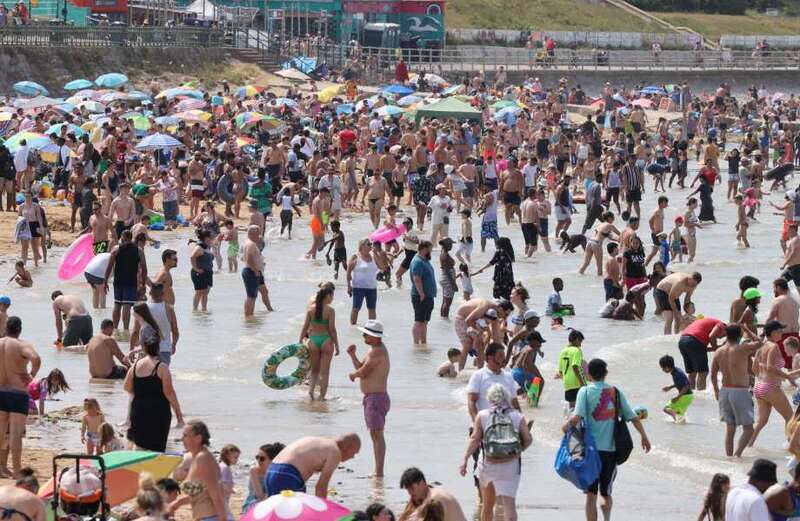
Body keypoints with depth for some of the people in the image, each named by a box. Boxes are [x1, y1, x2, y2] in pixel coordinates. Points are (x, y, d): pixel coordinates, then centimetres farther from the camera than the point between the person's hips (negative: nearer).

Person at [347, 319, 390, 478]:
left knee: (377, 435, -11)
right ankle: (377, 471, 19)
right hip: (371, 398, 11)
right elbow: (361, 368, 20)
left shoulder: (377, 352, -17)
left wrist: (353, 374, 1)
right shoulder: (374, 350, 16)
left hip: (377, 398, -11)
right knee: (374, 435, 14)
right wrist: (352, 355, 11)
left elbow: (363, 372, -19)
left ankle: (379, 472, -12)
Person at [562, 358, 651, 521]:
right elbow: (632, 416, 5)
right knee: (606, 492, 17)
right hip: (611, 449, 3)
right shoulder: (615, 392, 6)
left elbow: (577, 417, -17)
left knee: (591, 494, 4)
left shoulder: (585, 391, -4)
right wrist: (644, 436, 15)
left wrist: (567, 425, 2)